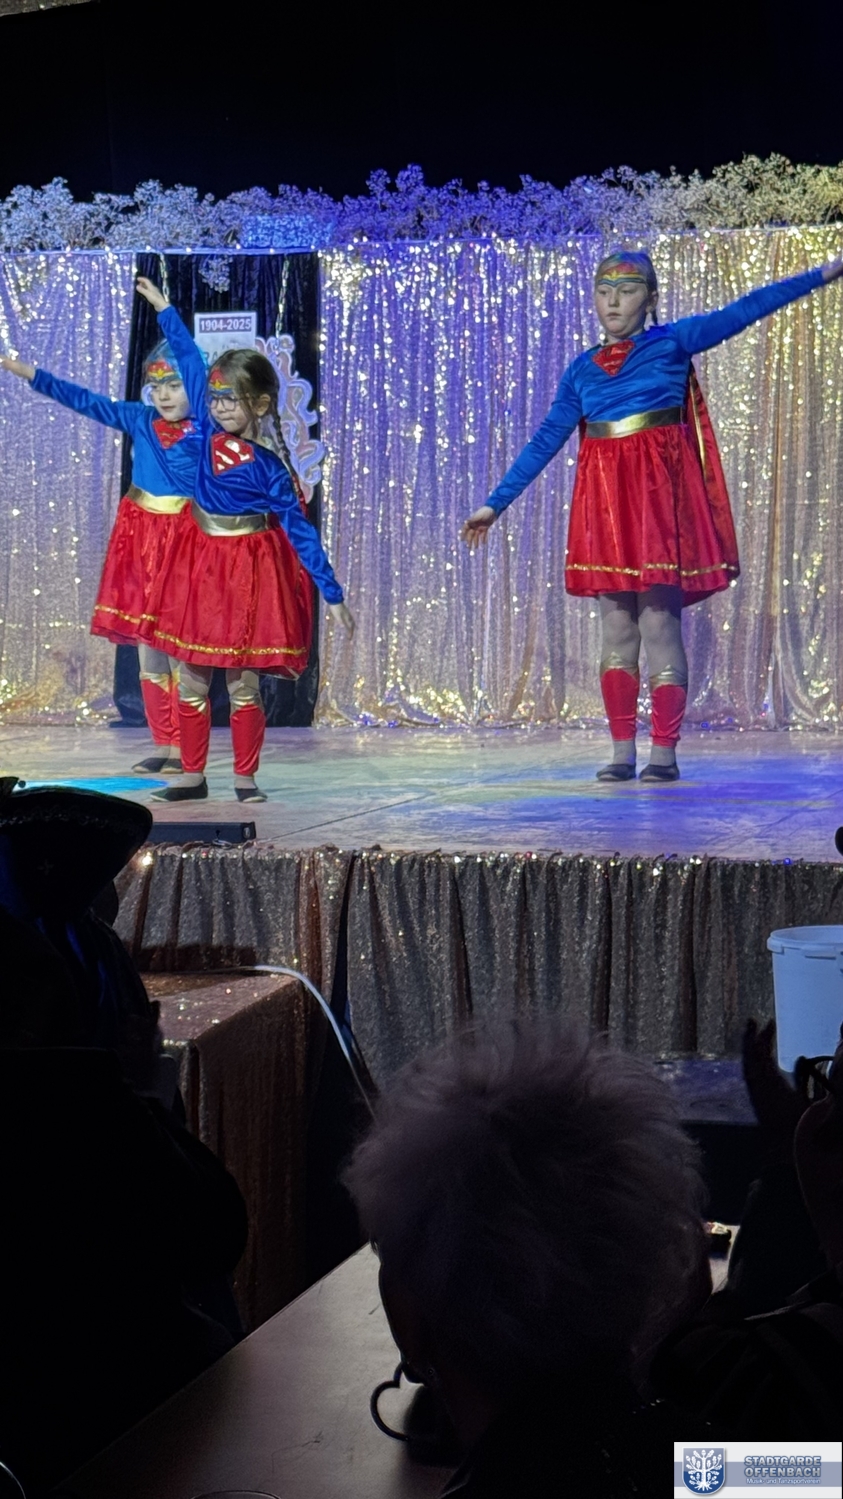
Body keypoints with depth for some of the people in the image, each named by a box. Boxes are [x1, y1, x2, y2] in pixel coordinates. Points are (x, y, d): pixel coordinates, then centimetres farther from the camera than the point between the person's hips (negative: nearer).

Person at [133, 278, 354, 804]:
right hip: (200, 563, 5)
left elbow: (299, 530, -12)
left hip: (249, 568, -5)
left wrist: (332, 593, -14)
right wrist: (163, 307, 20)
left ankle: (246, 779, 11)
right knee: (192, 677, 6)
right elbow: (191, 359, 10)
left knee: (243, 681, 1)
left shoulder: (269, 469, -13)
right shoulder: (209, 430, -1)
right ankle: (193, 776, 15)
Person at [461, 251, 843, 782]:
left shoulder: (673, 342, 4)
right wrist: (495, 504, 14)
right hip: (605, 499, 4)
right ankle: (622, 751, 8)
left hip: (660, 493, -4)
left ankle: (665, 752, -2)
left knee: (659, 623, -7)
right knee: (617, 629, 4)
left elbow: (743, 311, -1)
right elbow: (544, 442, 16)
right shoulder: (582, 370, 14)